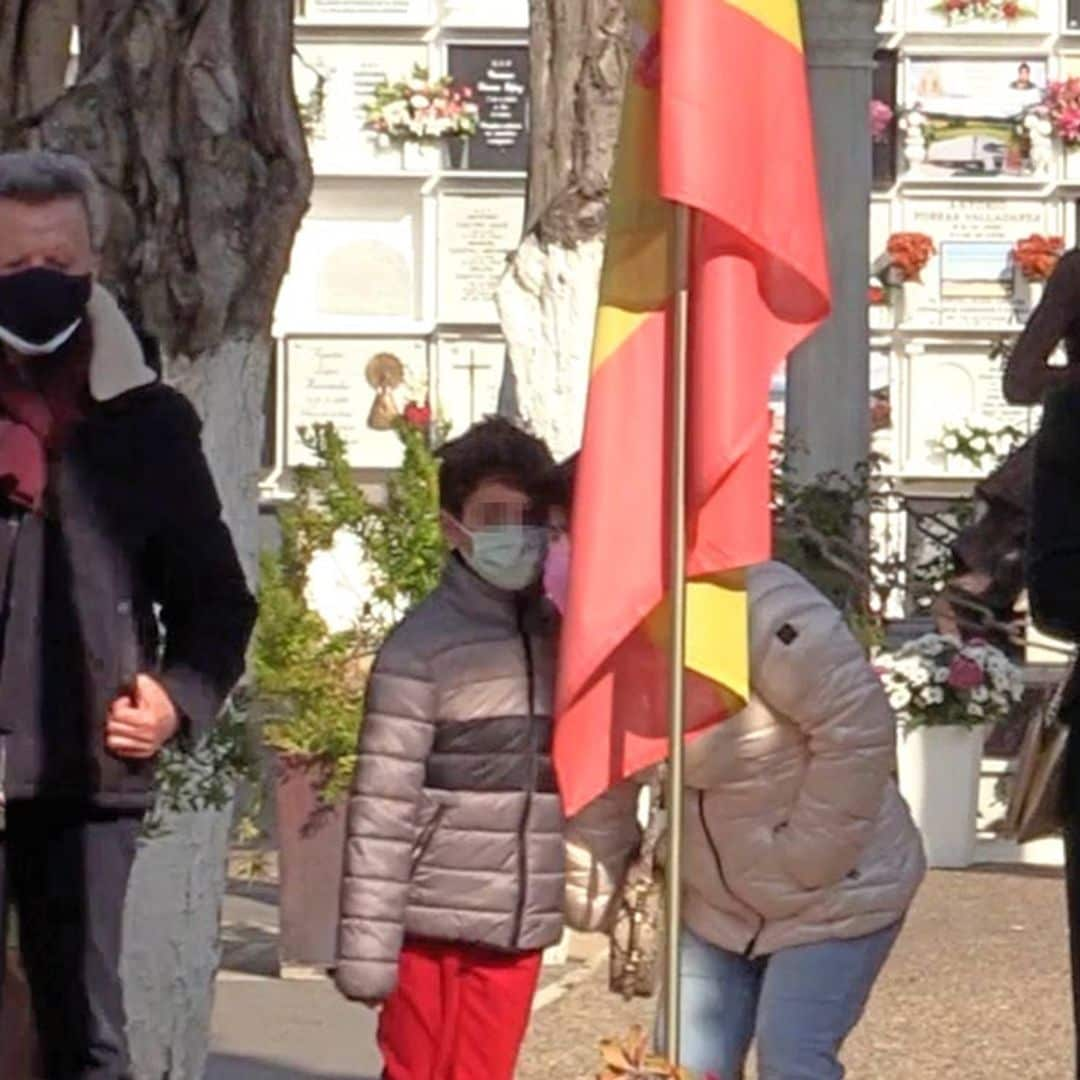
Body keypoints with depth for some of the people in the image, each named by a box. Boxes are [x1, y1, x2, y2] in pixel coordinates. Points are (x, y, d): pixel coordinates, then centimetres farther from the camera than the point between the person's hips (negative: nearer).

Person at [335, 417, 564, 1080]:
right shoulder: (423, 649, -8)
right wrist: (368, 948, -14)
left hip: (518, 925, 5)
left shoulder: (556, 637, 10)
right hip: (435, 925, -5)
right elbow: (381, 808, -11)